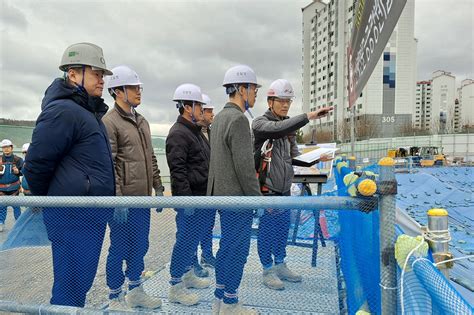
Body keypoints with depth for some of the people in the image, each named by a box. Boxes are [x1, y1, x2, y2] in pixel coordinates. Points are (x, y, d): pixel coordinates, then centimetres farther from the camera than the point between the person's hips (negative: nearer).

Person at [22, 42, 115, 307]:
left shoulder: (89, 112, 17)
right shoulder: (63, 111, -15)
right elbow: (36, 164, -15)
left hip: (92, 214, 9)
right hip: (74, 215, -9)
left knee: (80, 282, 20)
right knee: (72, 286, 2)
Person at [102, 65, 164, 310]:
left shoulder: (142, 122, 15)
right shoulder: (110, 122, -10)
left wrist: (158, 187, 14)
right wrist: (117, 199, -20)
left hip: (143, 198, 8)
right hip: (124, 201, -8)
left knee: (140, 247, 17)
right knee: (120, 249, 5)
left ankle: (135, 292, 33)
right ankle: (115, 299, 23)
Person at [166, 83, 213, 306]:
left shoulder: (195, 131, 16)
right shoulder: (178, 133, -16)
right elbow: (178, 171, -23)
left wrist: (210, 196, 21)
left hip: (203, 198, 10)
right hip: (190, 199, -10)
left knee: (193, 239, 19)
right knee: (185, 241, -1)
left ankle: (188, 274, 35)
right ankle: (176, 288, 12)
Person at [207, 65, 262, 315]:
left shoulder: (219, 117, 13)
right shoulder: (238, 118, -17)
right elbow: (244, 165, -21)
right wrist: (258, 197, -13)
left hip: (222, 193, 10)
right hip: (237, 197, -10)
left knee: (226, 247, 18)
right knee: (237, 250, 3)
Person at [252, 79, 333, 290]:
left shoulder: (289, 124, 12)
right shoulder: (260, 123, -11)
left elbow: (293, 156, 15)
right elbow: (278, 129, -33)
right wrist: (308, 116, -36)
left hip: (284, 188, 7)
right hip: (267, 189, -7)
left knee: (283, 228, 16)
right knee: (267, 229, 4)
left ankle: (280, 265, 33)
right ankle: (268, 271, 19)